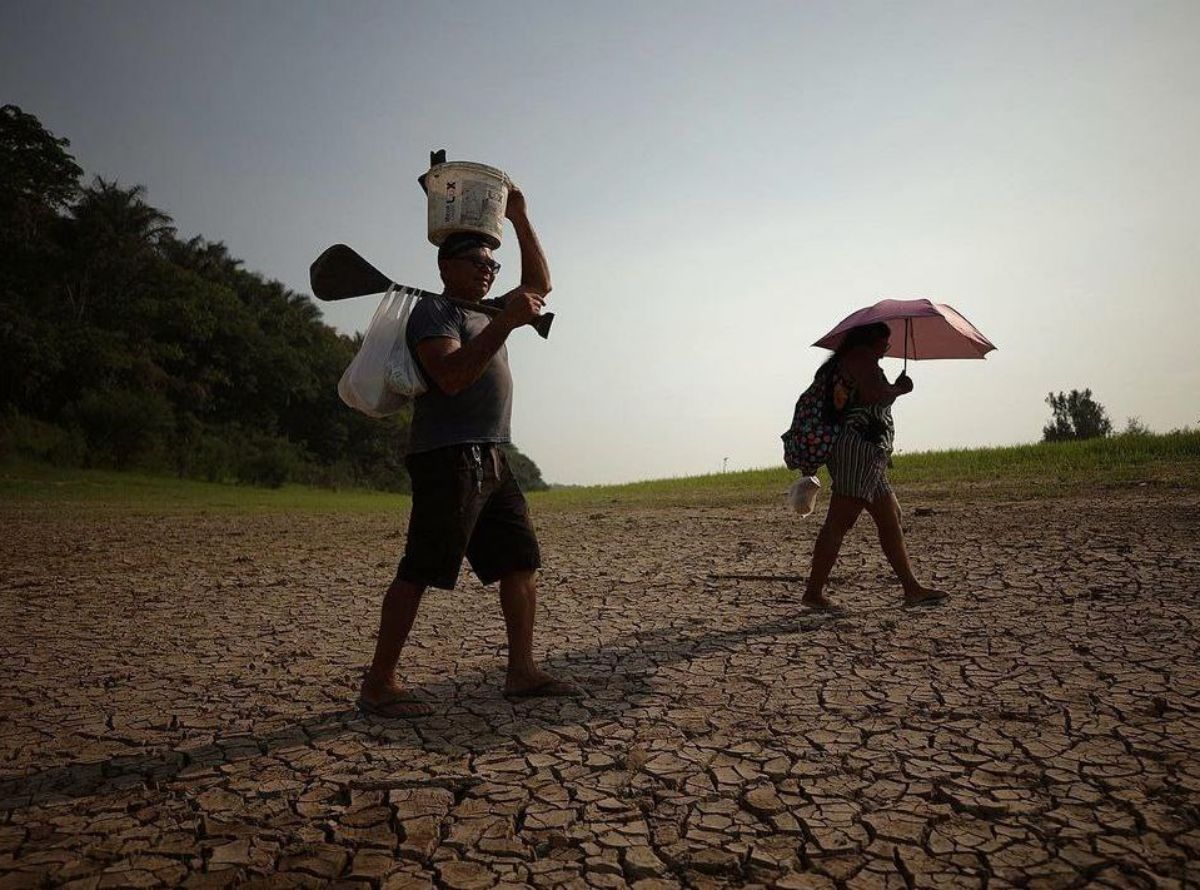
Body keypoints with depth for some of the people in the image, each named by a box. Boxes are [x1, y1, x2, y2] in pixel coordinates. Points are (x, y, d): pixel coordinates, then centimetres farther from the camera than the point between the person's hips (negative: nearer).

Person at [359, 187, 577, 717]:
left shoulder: (485, 313, 24)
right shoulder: (434, 311, -3)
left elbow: (539, 285, 29)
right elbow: (451, 376, -20)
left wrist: (519, 220, 22)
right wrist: (505, 324, -23)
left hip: (490, 459, 9)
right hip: (448, 455, -9)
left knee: (521, 561, 5)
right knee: (420, 569, -9)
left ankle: (521, 672, 11)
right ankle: (378, 684, -1)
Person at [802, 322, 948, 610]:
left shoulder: (843, 361, 25)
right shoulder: (861, 356, -5)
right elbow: (872, 394, -19)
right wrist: (899, 388, -3)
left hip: (868, 456, 11)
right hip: (858, 446, -11)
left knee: (891, 520, 11)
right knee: (839, 522, -11)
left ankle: (912, 588, 16)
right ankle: (814, 592, -9)